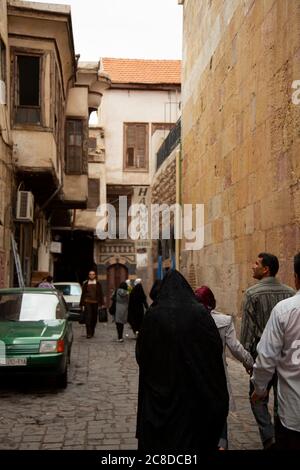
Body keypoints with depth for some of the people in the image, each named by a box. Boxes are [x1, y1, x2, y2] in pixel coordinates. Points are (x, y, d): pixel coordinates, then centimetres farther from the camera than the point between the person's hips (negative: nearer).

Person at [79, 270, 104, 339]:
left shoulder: (98, 284, 7)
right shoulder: (85, 283, 6)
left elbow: (100, 294, 6)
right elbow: (83, 294, 9)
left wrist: (101, 303, 0)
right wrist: (82, 304, 6)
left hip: (95, 303, 1)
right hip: (87, 302, -1)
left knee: (94, 318, 8)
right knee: (88, 318, -9)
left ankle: (92, 332, 22)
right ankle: (89, 333, -9)